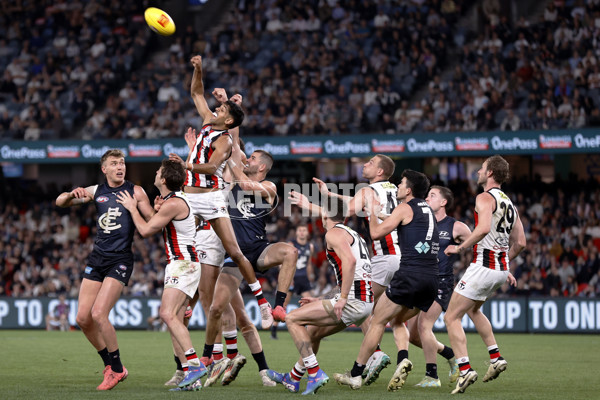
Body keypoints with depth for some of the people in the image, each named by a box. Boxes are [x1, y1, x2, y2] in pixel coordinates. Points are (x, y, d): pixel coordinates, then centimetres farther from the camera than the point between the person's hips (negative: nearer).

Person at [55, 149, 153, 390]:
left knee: (99, 314, -17)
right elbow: (60, 202, 13)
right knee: (83, 318, 1)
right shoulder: (96, 192, 11)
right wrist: (72, 194, -10)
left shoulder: (135, 192, -1)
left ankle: (117, 369, -1)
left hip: (120, 260, -5)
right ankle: (110, 365, 17)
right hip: (97, 259, 5)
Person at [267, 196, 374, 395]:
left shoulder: (333, 233, -5)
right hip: (367, 302, 9)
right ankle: (292, 380, 38)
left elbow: (350, 260, -23)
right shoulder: (353, 235, 26)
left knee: (292, 319, -2)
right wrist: (321, 303, 30)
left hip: (353, 302, -9)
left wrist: (342, 299, -24)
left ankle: (315, 374, -7)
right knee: (313, 332, 26)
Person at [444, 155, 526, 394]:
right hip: (501, 268, 9)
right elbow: (520, 243, 17)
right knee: (473, 309, 31)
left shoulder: (485, 197, -10)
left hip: (483, 265, -9)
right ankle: (496, 358, 22)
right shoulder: (509, 203, 15)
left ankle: (465, 370, -16)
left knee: (451, 318, -3)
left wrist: (460, 248, -20)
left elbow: (483, 228, -29)